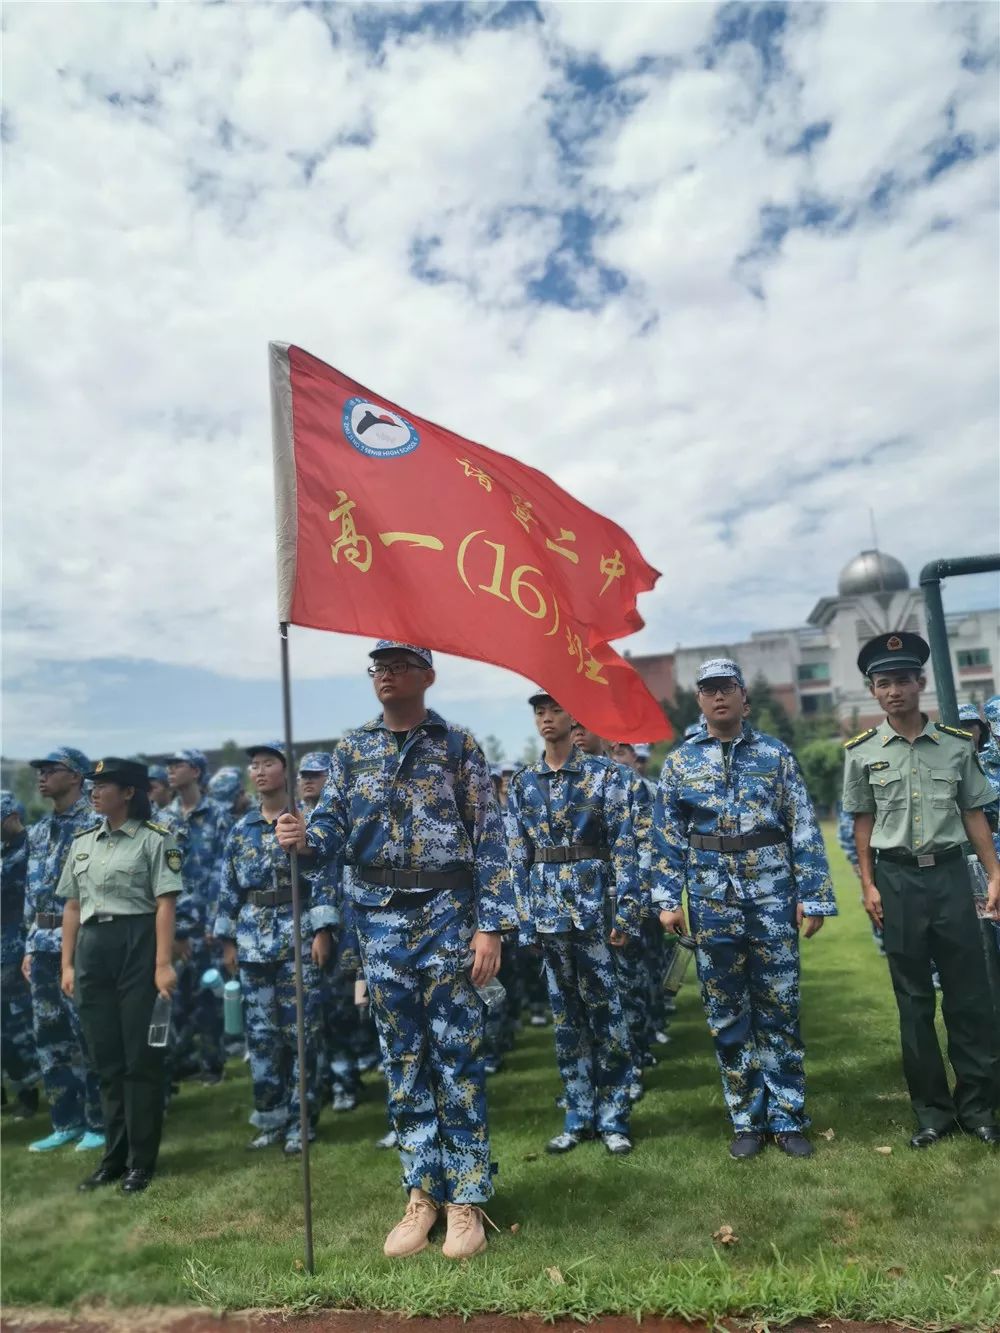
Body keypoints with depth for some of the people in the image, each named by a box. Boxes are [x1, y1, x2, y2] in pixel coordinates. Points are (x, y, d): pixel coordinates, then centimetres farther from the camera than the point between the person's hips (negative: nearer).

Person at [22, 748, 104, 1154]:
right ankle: (66, 1122, 24)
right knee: (49, 1035, 12)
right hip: (44, 943, 8)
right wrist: (30, 945, 16)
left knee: (88, 1034, 0)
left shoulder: (95, 823, -10)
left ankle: (99, 1122, 13)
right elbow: (32, 890, 18)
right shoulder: (38, 830, 14)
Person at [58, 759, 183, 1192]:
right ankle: (114, 1156, 27)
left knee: (140, 1057, 2)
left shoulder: (154, 839, -6)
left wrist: (163, 963, -17)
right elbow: (72, 907, 15)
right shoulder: (82, 843, 13)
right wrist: (67, 964, 9)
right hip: (92, 950, 6)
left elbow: (165, 904, -11)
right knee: (106, 1058, 14)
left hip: (137, 946, -6)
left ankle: (141, 1162, 15)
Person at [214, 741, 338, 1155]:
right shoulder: (241, 829, 10)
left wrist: (322, 931, -14)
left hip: (298, 937, -4)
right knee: (260, 1034, 9)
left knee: (302, 1031, 1)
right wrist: (228, 940, 9)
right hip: (253, 941, 4)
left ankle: (300, 1124, 14)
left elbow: (324, 877, -8)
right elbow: (229, 887, 12)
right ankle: (270, 1121, 22)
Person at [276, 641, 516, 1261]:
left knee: (457, 1056, 3)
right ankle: (423, 1192, 25)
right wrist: (304, 837, -18)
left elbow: (489, 839, -4)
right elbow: (335, 830, 6)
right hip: (380, 918, 3)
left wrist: (490, 925, -10)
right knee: (403, 1058, 11)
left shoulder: (459, 745, -1)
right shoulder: (353, 749, 9)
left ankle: (466, 1197, 18)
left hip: (447, 912, -3)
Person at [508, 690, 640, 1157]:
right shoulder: (522, 783, 8)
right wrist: (526, 916, 5)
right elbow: (518, 854, 9)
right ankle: (578, 1117, 23)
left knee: (606, 1011, 2)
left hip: (594, 904, -3)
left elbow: (624, 846, -5)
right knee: (565, 1013, 11)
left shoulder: (604, 773, -2)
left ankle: (613, 1119, 17)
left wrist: (625, 910, -11)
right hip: (548, 908, 3)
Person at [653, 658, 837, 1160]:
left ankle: (787, 1119, 22)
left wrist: (813, 897, -4)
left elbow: (804, 831, 1)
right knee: (726, 1014, 9)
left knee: (779, 1010, 7)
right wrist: (667, 900, -3)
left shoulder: (776, 754, 2)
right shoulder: (679, 762, 4)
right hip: (712, 901, 1)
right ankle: (747, 1120, 23)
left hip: (772, 896, -1)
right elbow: (667, 837, 4)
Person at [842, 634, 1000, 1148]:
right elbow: (863, 823, 4)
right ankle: (933, 1109, 22)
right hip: (897, 879, 0)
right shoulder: (862, 752, 0)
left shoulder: (957, 744, 1)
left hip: (950, 874, 1)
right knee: (914, 999, 9)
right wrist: (869, 885, -1)